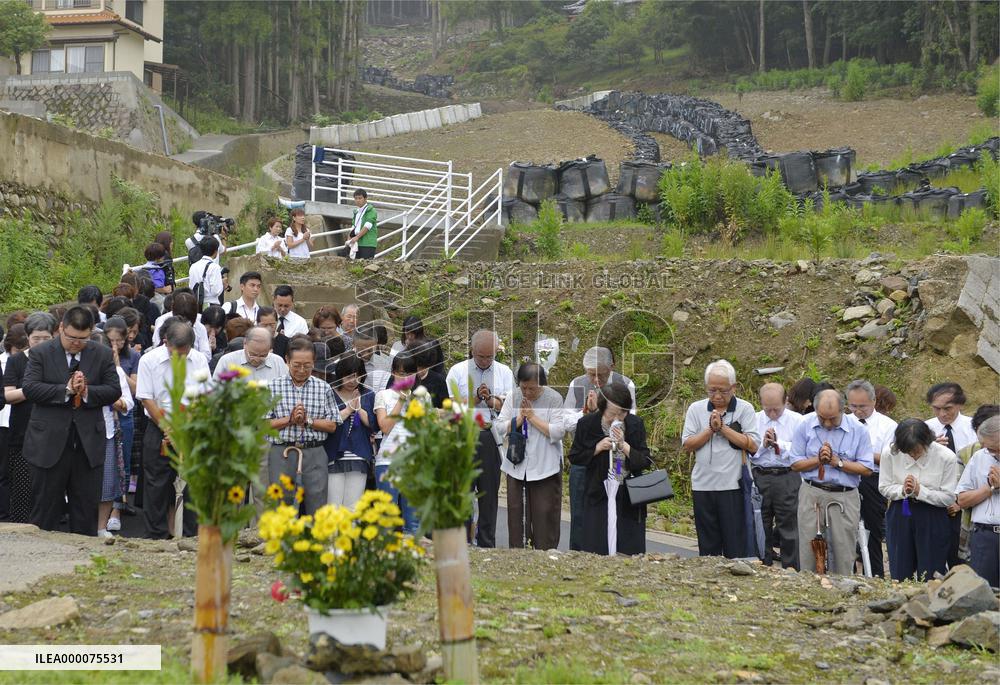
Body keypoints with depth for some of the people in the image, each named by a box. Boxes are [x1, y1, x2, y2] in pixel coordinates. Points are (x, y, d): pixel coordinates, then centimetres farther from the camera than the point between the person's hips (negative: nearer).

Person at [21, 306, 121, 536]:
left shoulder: (102, 355, 5)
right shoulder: (41, 353, 0)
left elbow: (114, 390, 1)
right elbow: (30, 388, -11)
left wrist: (87, 392, -16)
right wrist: (65, 390, -18)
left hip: (88, 442, 2)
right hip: (49, 442, -2)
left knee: (86, 507, 8)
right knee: (45, 506, 5)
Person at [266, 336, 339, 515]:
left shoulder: (323, 389, 7)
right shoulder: (273, 387, 4)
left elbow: (332, 425, 5)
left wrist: (307, 420, -8)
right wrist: (290, 420, -11)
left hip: (314, 454, 1)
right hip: (282, 453, -1)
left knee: (317, 504, -1)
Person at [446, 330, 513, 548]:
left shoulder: (504, 372, 10)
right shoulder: (458, 371, 4)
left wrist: (490, 399, -13)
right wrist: (476, 398, -14)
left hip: (492, 438, 2)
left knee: (490, 493, 6)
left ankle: (487, 544, 14)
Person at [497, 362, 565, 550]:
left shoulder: (554, 399, -8)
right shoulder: (513, 397, 3)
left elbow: (558, 432, -15)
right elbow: (500, 427, 1)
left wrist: (533, 417, -14)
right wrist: (519, 419, -14)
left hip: (545, 467, -4)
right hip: (516, 466, 4)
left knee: (544, 514, -1)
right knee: (516, 512, 8)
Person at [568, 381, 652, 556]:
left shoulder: (635, 424, -3)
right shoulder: (587, 424, -6)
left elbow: (645, 461, -4)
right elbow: (574, 457, 2)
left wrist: (624, 445, -18)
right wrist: (597, 448, -14)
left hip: (629, 498, 1)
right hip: (598, 496, -1)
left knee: (630, 551, 1)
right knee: (595, 550, -2)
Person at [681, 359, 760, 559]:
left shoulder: (745, 409, 0)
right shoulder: (696, 409, 7)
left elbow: (753, 445, -11)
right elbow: (687, 444, 0)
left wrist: (723, 428, -12)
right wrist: (711, 429, -11)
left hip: (733, 486, -3)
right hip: (703, 486, 3)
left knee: (736, 546, -1)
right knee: (708, 545, 10)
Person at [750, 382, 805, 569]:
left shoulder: (797, 421, 0)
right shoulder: (754, 420, 6)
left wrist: (779, 444, -15)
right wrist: (763, 444, -14)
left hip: (787, 478, -2)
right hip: (760, 477, 2)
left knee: (788, 527, 1)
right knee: (761, 527, 9)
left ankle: (790, 570, 9)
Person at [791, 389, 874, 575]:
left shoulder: (858, 430, -2)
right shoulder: (805, 426, 1)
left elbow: (866, 468, -3)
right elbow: (795, 464, 2)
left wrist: (839, 462, -13)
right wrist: (819, 459, -13)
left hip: (845, 498, -1)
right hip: (812, 494, 1)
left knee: (844, 556, 0)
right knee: (808, 551, -1)